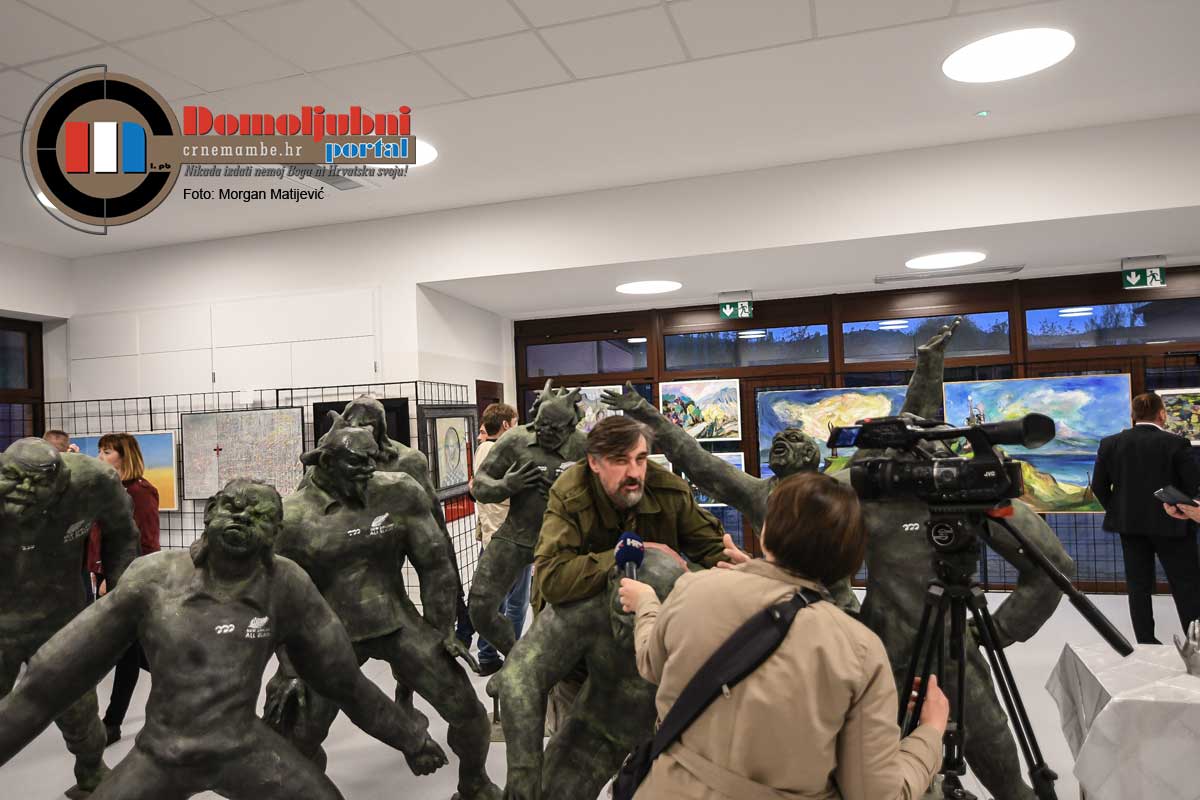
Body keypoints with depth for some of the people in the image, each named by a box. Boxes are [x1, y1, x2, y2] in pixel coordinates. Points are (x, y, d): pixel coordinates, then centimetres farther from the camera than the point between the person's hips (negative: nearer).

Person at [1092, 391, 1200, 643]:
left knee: (1138, 584, 10)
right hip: (1171, 524, -3)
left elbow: (1098, 486, -1)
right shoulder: (1175, 443, -12)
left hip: (1129, 523, 3)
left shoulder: (1110, 443, -3)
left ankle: (1146, 642, 15)